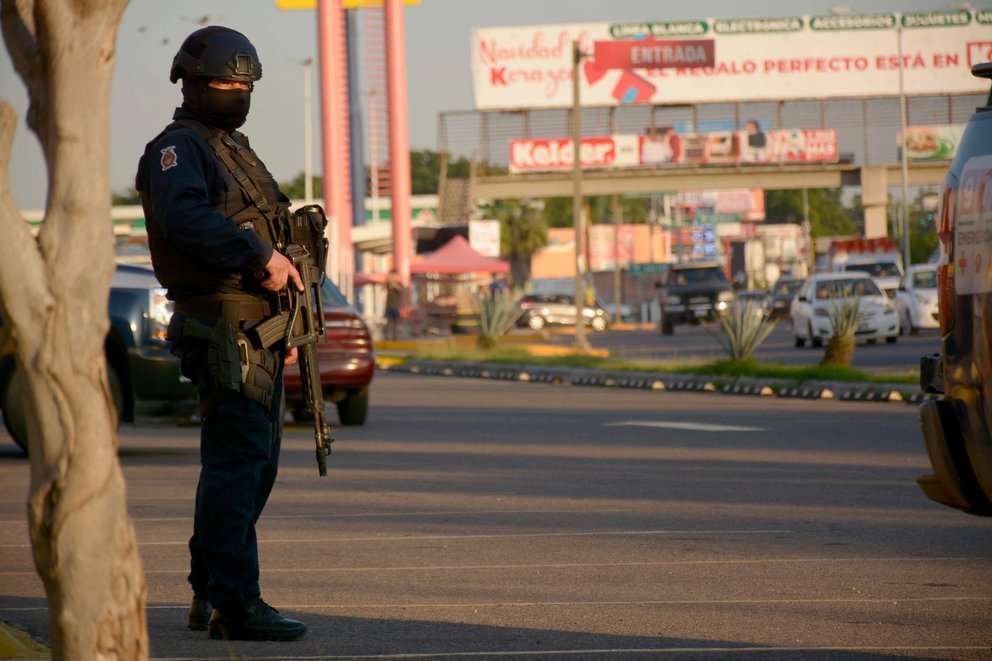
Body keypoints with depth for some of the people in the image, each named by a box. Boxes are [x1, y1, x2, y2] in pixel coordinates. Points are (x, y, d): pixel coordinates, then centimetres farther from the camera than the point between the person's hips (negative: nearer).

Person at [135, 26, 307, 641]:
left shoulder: (236, 150, 23)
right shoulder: (178, 148, -7)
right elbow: (184, 218, -27)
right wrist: (261, 257, -29)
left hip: (259, 330, 10)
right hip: (224, 328, -10)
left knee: (254, 462, 13)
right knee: (237, 457, -14)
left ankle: (209, 594, 21)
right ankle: (235, 604, -16)